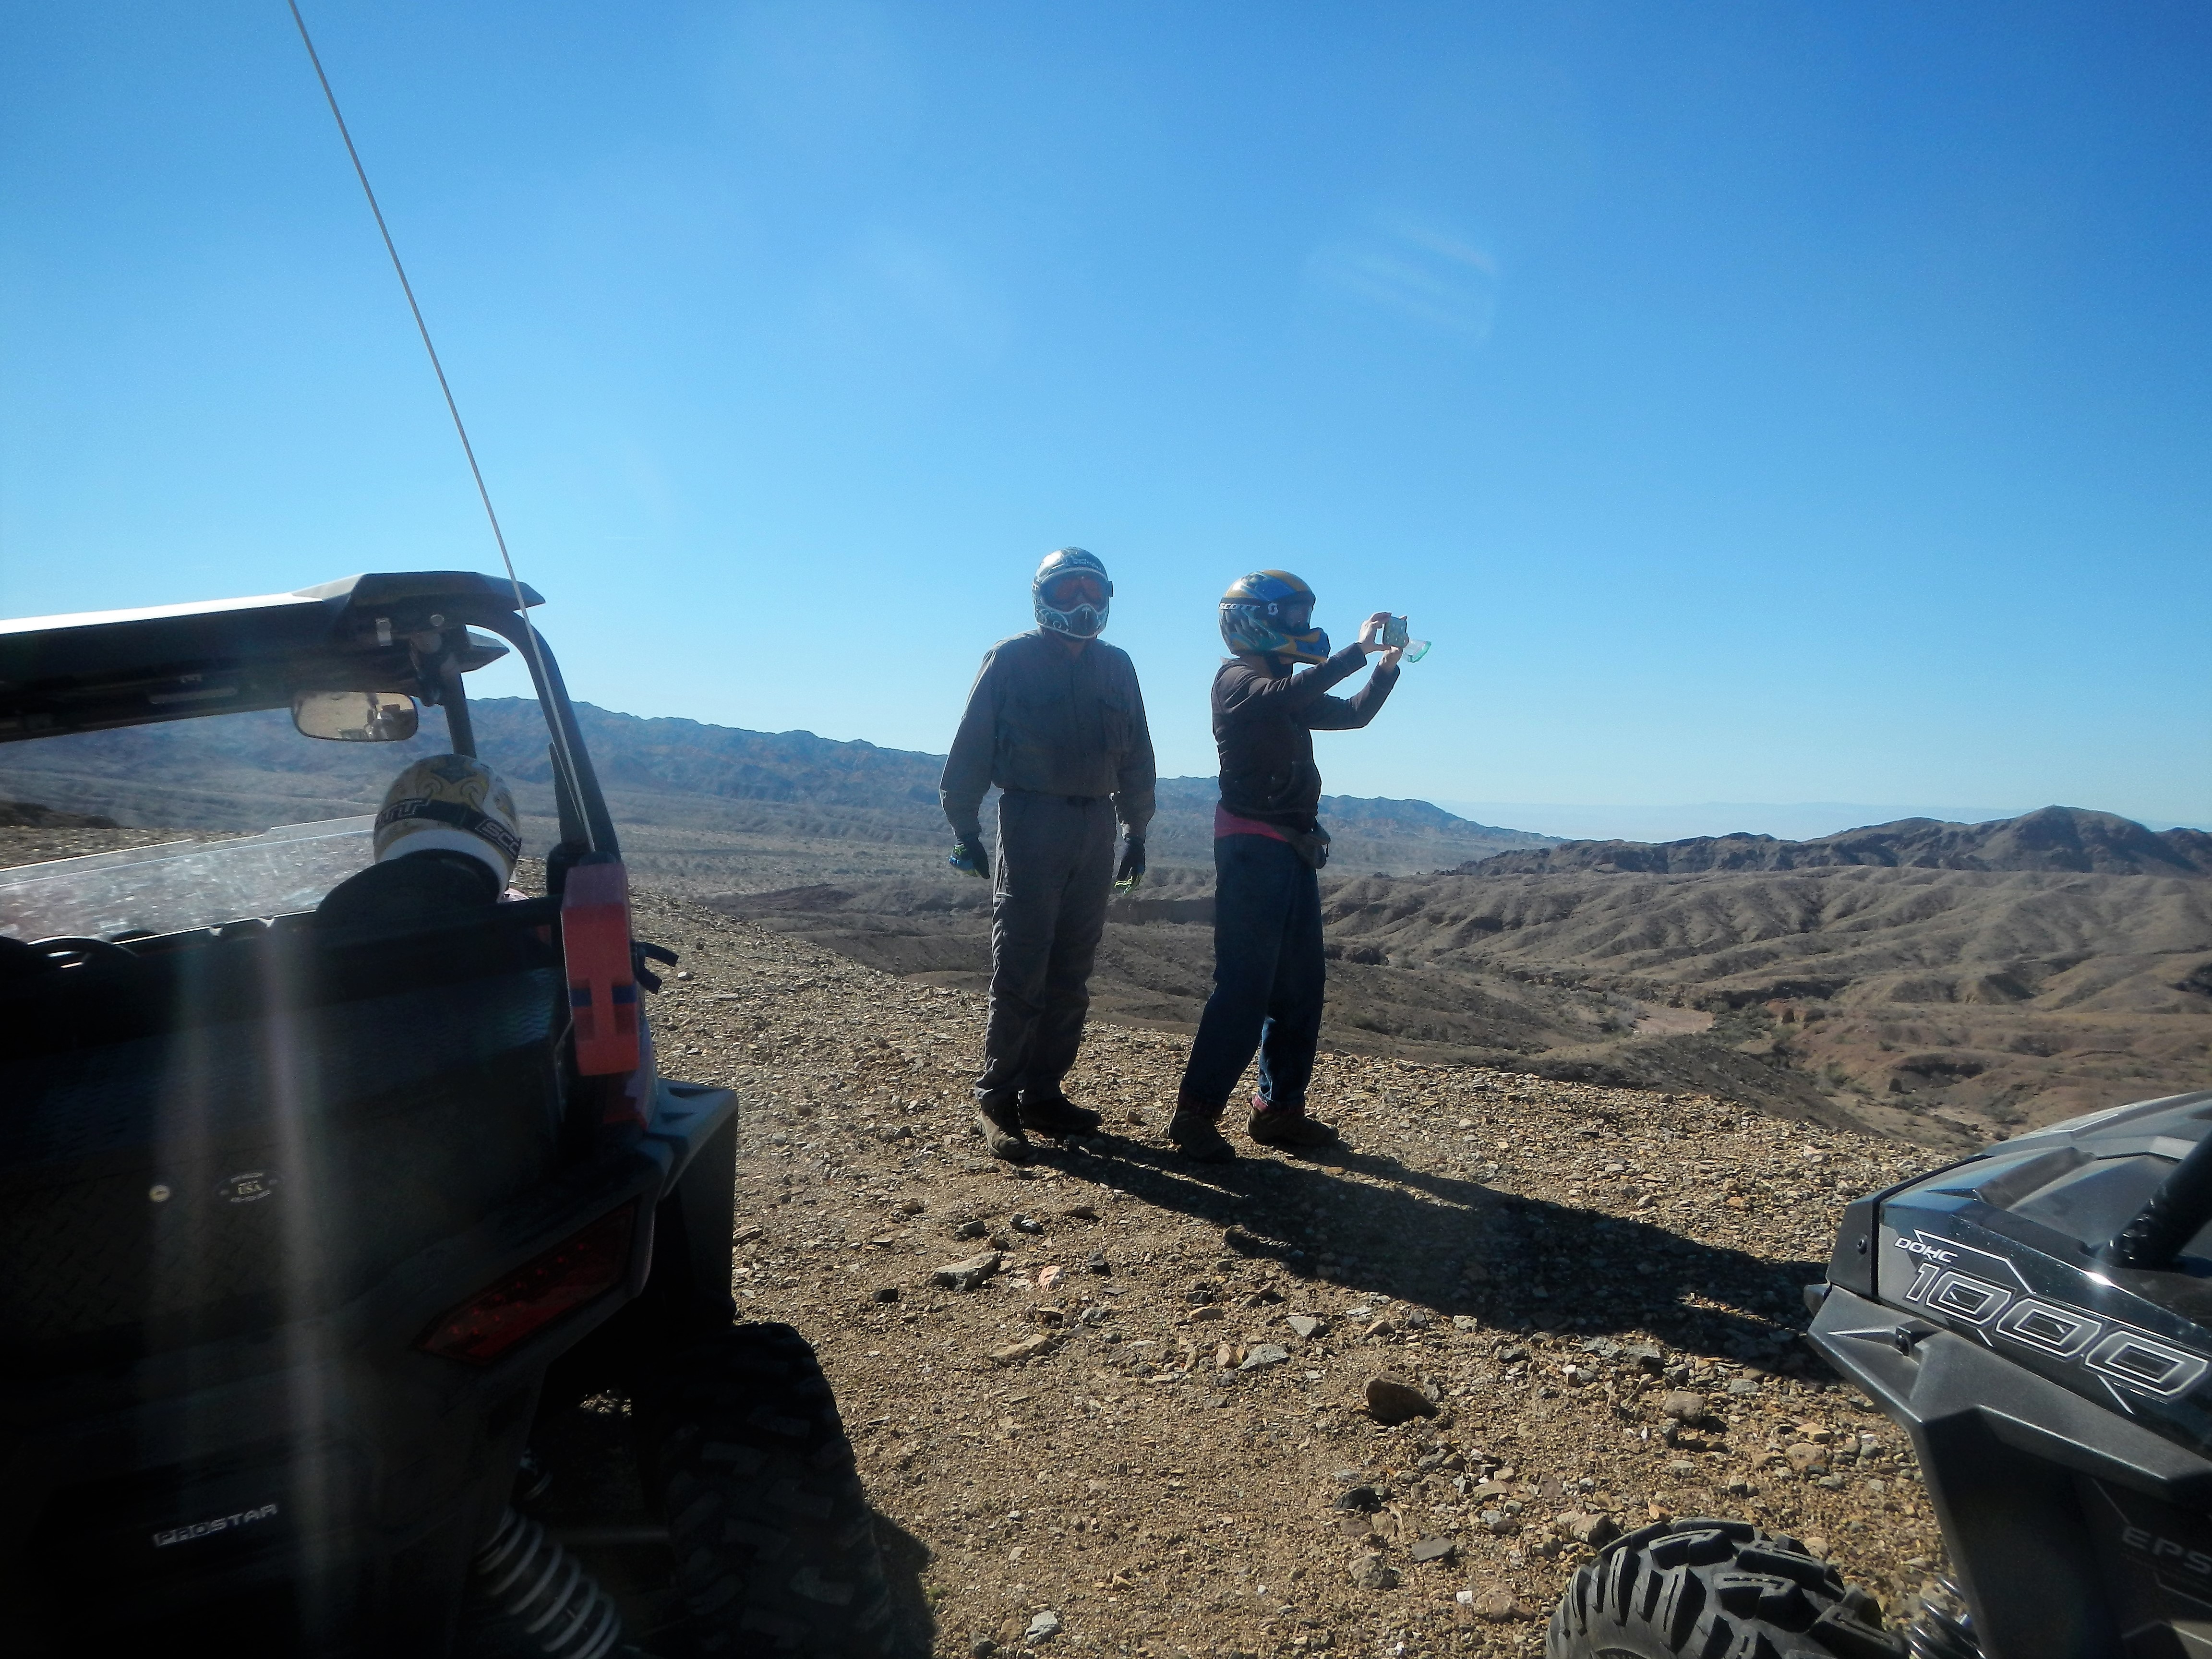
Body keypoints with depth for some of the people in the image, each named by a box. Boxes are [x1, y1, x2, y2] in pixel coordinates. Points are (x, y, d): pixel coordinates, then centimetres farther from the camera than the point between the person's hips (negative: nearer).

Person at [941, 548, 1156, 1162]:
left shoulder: (1116, 666, 13)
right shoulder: (1012, 659, 0)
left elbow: (1135, 755, 17)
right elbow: (972, 746, -2)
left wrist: (1137, 830, 15)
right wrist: (964, 826, -5)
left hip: (1096, 827, 5)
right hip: (1033, 822, -5)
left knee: (1070, 977, 7)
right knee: (1020, 973, -6)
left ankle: (1043, 1093, 17)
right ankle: (997, 1099, 4)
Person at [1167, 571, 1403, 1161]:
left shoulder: (1284, 688, 20)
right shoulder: (1237, 679, -7)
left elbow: (1353, 714, 24)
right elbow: (1289, 697, -27)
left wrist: (1386, 667, 10)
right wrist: (1358, 649, -23)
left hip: (1294, 851, 9)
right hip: (1253, 847, -9)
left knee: (1300, 989, 9)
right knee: (1245, 986, -11)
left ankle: (1281, 1109, 17)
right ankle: (1195, 1113, -5)